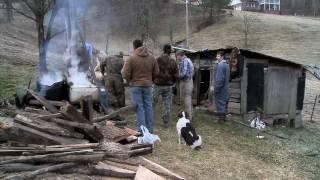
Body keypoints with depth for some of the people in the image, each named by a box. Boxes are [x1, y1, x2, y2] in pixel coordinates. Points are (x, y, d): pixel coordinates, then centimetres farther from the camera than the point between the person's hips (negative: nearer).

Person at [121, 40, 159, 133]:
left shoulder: (131, 58, -9)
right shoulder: (152, 58, 4)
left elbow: (125, 74, -12)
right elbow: (156, 73, 5)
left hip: (135, 85, -3)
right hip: (148, 85, 3)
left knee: (139, 108, 1)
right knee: (148, 107, 10)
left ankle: (142, 130, 3)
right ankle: (150, 129, 15)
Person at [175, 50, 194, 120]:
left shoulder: (184, 61, -15)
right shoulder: (189, 60, 17)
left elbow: (183, 73, -24)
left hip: (185, 82, -10)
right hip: (190, 81, 10)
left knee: (186, 99, -5)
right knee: (189, 98, 16)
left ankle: (187, 116, 0)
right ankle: (189, 115, 25)